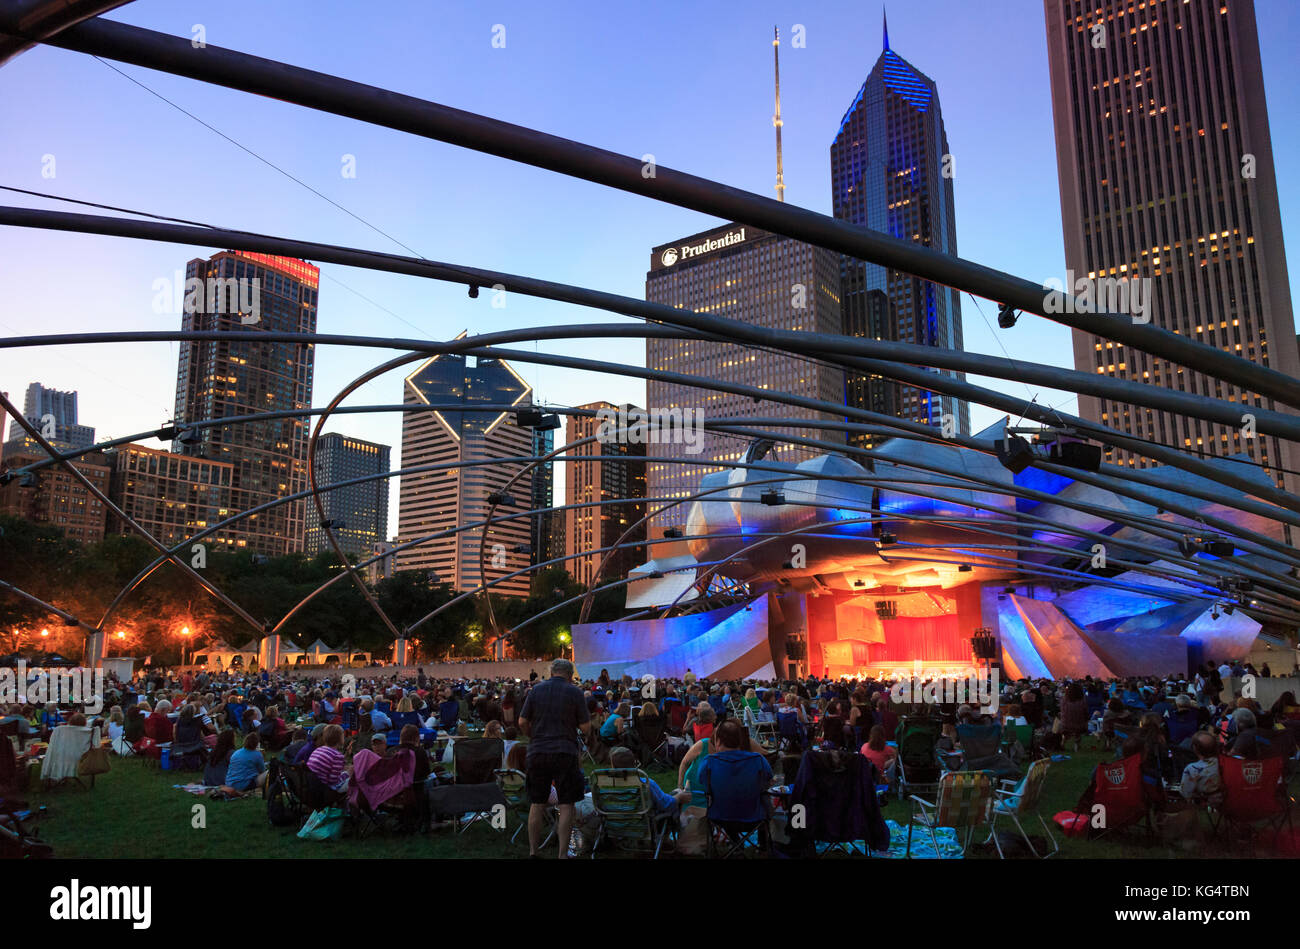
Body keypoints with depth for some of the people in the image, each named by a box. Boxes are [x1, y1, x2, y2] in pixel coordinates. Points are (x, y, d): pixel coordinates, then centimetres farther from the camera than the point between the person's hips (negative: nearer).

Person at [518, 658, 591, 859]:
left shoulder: (536, 690, 5)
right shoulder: (574, 692, -2)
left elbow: (522, 722, 5)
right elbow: (586, 727, -3)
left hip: (537, 753, 3)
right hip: (565, 752, -3)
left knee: (537, 804, 11)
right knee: (566, 805, 4)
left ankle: (533, 850, 17)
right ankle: (563, 853, 3)